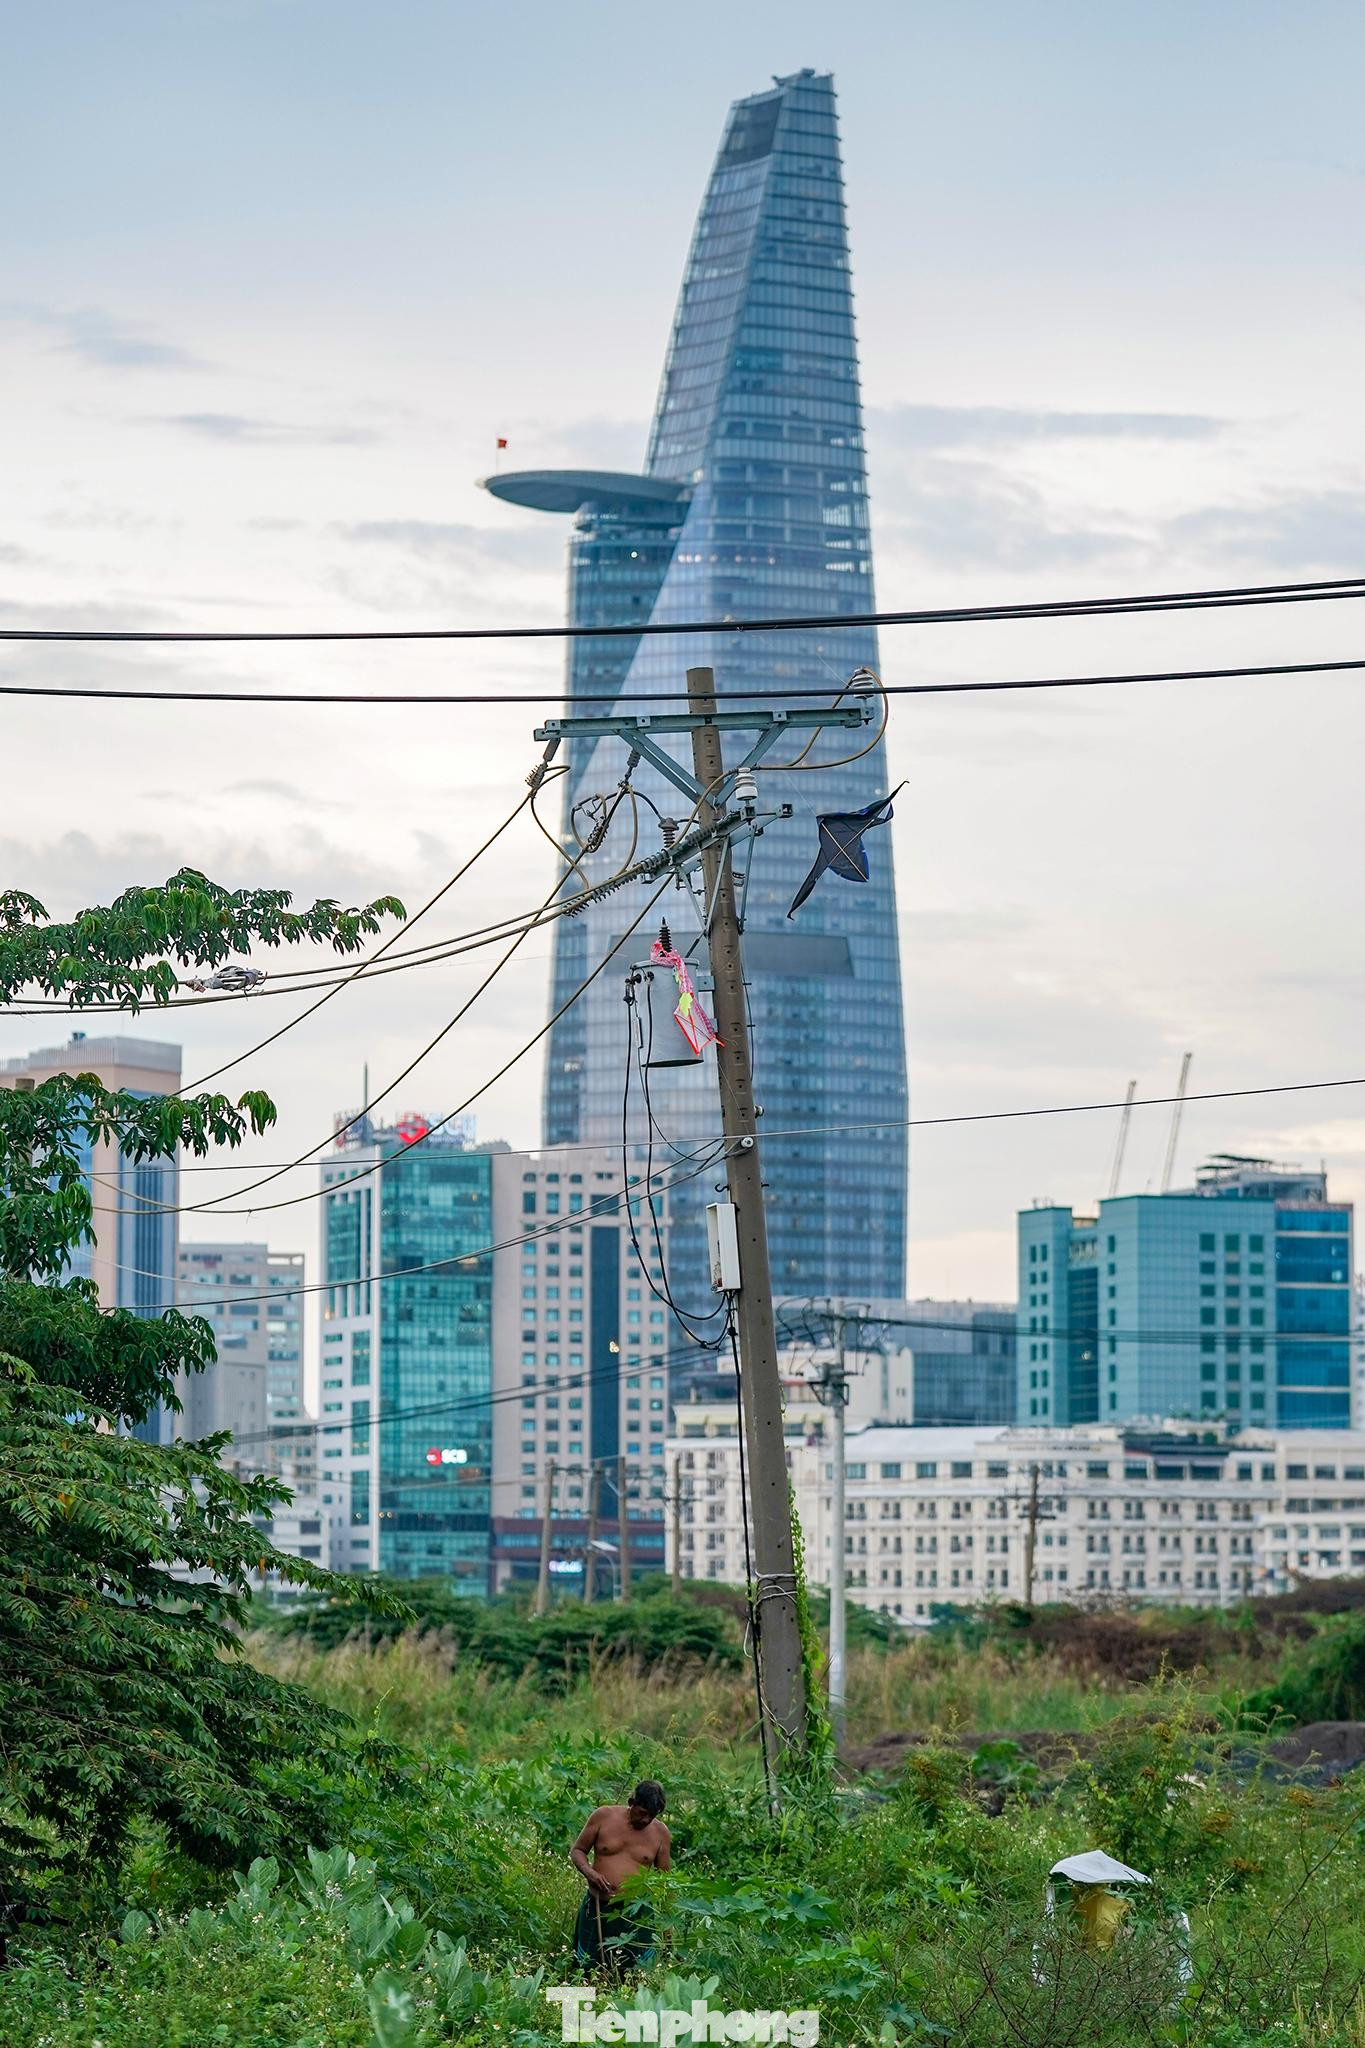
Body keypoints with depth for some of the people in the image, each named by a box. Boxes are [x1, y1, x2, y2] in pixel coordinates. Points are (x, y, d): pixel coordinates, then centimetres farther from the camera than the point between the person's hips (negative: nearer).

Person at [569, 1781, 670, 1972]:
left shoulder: (660, 1832, 3)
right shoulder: (604, 1817, -1)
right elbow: (577, 1851, 8)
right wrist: (588, 1872, -15)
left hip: (636, 1913, 0)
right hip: (598, 1910, 0)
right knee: (588, 1970, 3)